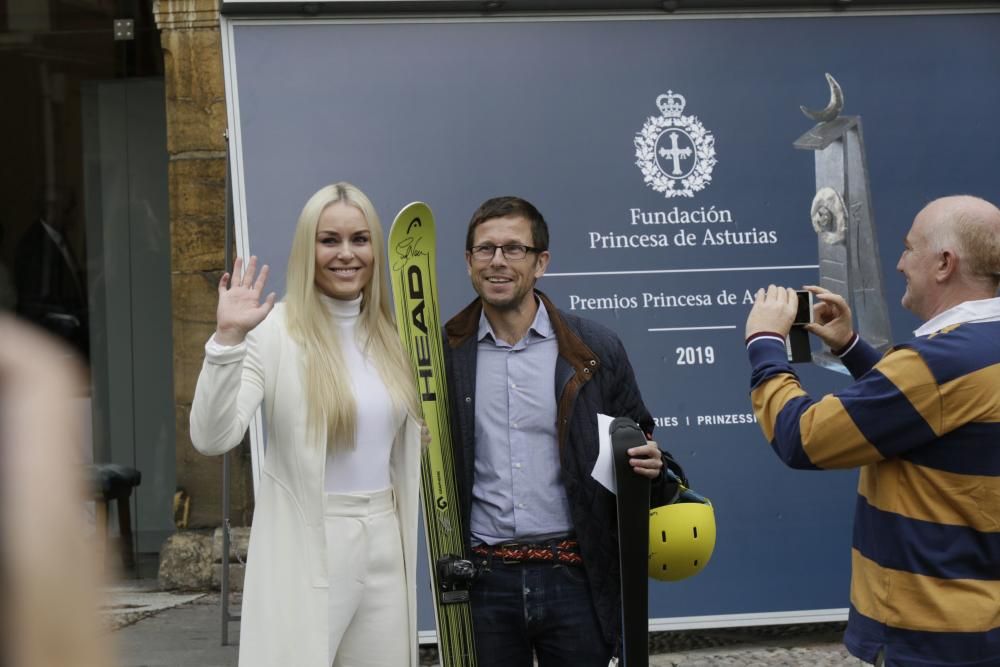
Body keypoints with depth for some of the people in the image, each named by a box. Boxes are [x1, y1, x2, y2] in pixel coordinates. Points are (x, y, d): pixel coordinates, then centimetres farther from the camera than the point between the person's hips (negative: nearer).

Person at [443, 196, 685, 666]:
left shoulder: (597, 351, 2)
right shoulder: (444, 354, 3)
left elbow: (636, 448, 10)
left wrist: (652, 469, -12)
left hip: (576, 578, 0)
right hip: (483, 582, 0)